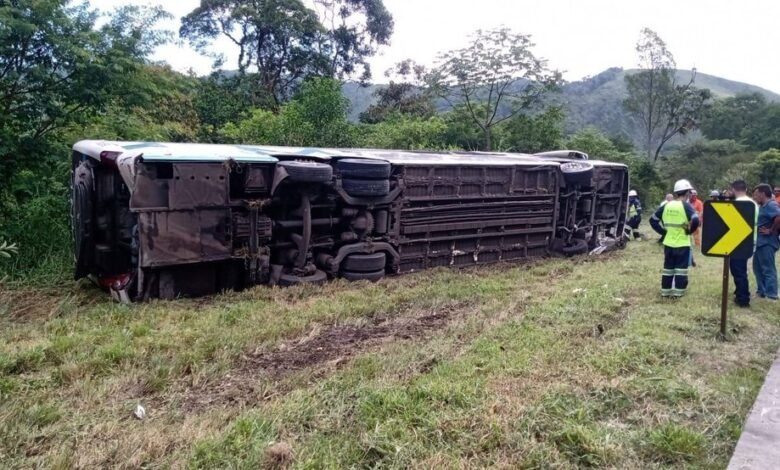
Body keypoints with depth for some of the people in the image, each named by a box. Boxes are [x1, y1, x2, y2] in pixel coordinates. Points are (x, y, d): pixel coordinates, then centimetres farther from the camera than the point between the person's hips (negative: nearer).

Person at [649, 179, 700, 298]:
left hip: (668, 243, 5)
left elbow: (653, 220, 7)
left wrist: (663, 231, 7)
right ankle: (678, 291, 8)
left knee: (668, 267, 13)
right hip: (682, 244, -5)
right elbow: (695, 220, -26)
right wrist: (689, 231, -10)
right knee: (681, 268, 6)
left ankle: (665, 291, 17)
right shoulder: (686, 206, -12)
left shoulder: (666, 205, 4)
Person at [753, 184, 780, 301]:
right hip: (760, 242, 10)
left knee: (768, 269, -4)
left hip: (767, 242, -10)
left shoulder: (771, 205, -16)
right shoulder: (763, 206, 15)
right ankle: (762, 291, 25)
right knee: (758, 267, 16)